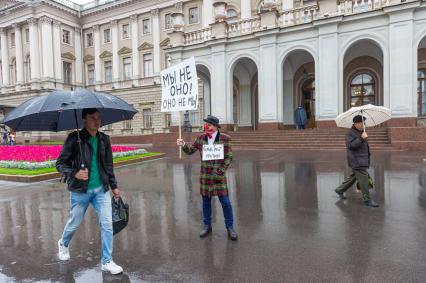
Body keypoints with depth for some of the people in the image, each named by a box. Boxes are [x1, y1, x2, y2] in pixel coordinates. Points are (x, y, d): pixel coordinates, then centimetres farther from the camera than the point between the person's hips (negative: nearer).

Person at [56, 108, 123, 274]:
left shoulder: (104, 139, 3)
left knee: (107, 224, 0)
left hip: (101, 189, 3)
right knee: (75, 223, 15)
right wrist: (74, 173, -26)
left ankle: (107, 261, 14)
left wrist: (114, 186, 13)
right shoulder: (74, 139, -11)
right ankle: (63, 244, 49)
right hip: (80, 191, -3)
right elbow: (60, 163, -7)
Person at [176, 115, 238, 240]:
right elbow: (190, 151, 10)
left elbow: (228, 157, -6)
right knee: (206, 202, 12)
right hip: (205, 174, 3)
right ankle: (207, 226, 29)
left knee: (225, 202, 0)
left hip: (219, 174, -3)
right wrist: (183, 145, -10)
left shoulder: (225, 138, -7)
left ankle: (230, 228, 17)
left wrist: (220, 172, -11)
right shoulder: (201, 137, 2)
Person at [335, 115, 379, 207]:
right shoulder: (350, 133, -13)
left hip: (362, 160, 10)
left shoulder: (361, 131, 17)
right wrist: (361, 138, -30)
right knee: (363, 179, -7)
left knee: (353, 176, 16)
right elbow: (351, 145, -26)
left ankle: (340, 190, 29)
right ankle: (367, 200, 2)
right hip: (356, 161, -10)